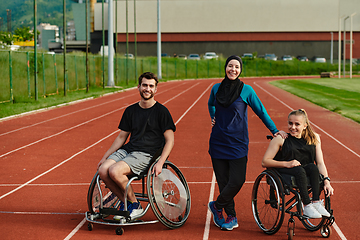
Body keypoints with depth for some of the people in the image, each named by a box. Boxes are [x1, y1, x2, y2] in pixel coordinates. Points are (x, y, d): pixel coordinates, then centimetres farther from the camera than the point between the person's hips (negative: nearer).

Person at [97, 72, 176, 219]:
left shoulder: (161, 111, 0)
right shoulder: (131, 111, 15)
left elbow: (170, 140, -3)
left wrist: (160, 163, -17)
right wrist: (105, 157, 13)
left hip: (146, 154, -5)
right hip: (126, 150, 6)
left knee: (114, 171, -29)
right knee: (103, 170, -22)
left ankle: (135, 205, -8)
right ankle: (125, 202, -2)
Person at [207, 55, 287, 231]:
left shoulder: (246, 90, -4)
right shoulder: (217, 88, 6)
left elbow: (261, 111, 3)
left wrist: (274, 130, 2)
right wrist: (213, 118, 11)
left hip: (238, 143, -3)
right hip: (218, 142, 3)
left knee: (237, 180, -12)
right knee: (223, 181, 3)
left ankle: (216, 206, 11)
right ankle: (231, 217, 16)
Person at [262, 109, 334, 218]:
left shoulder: (314, 138, 6)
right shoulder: (280, 139, -4)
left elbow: (320, 163, 3)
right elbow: (265, 162, -8)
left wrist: (326, 181, -13)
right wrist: (287, 164, -20)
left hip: (306, 170, 3)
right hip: (284, 172, -3)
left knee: (313, 167, -29)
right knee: (299, 170, -34)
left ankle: (316, 203, -30)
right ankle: (307, 207, -34)